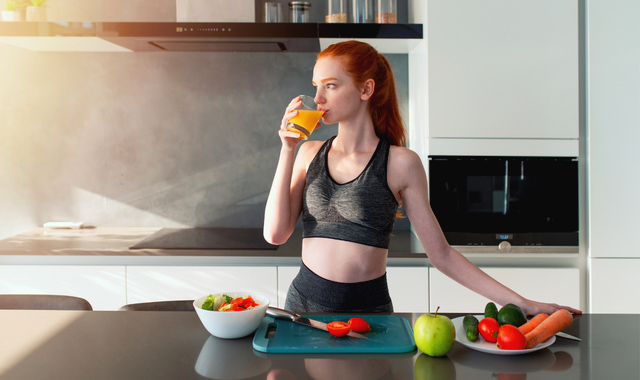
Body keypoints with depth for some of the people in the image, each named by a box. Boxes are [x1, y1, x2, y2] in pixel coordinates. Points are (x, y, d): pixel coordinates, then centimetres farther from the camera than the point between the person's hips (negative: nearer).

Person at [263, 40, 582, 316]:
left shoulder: (401, 164, -6)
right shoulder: (310, 154, 5)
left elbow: (440, 254, -3)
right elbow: (275, 233, -3)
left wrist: (520, 302, -8)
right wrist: (288, 151, -6)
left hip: (369, 308, -3)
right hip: (304, 301, 3)